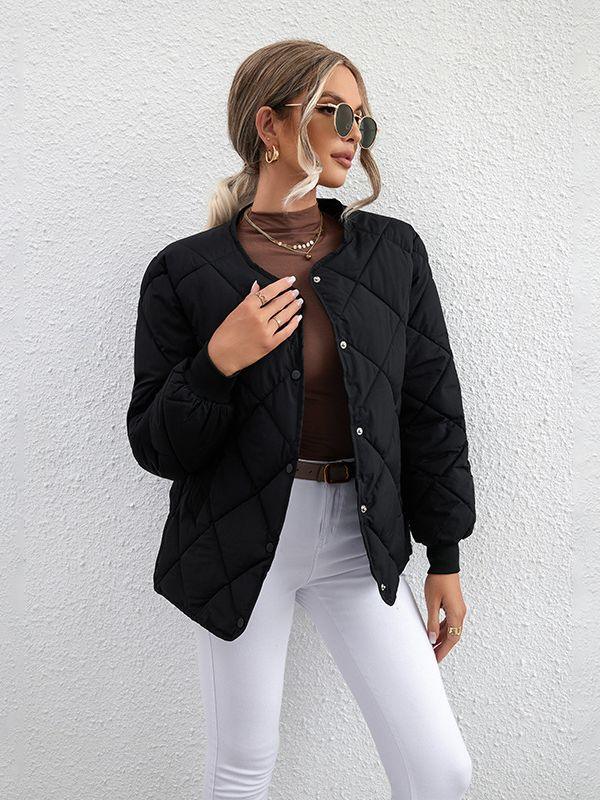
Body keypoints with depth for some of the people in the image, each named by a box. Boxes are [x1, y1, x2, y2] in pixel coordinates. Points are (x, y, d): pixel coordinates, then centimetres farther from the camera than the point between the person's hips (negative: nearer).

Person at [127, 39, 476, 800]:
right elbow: (157, 446, -5)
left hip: (359, 537, 2)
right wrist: (217, 364, -24)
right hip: (243, 540, -2)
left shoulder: (393, 252, 0)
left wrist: (445, 557, 6)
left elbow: (430, 408, 4)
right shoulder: (186, 272, -7)